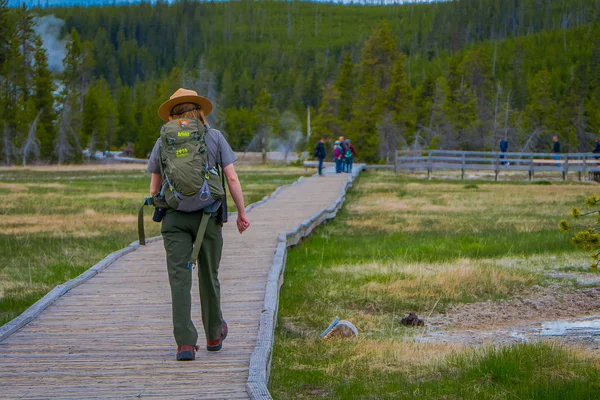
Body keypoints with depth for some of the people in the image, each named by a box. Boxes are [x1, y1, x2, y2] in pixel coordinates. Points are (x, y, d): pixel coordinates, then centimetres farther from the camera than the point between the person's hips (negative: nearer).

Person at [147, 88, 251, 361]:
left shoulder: (163, 142, 9)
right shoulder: (214, 137, 4)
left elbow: (154, 189, 11)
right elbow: (232, 178, -1)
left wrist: (158, 209, 30)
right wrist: (242, 213, 7)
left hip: (174, 218, 0)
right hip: (208, 216, 0)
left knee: (180, 279, -3)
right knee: (209, 276, 15)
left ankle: (185, 343, -14)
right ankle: (214, 334, 32)